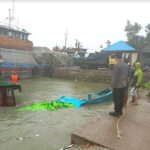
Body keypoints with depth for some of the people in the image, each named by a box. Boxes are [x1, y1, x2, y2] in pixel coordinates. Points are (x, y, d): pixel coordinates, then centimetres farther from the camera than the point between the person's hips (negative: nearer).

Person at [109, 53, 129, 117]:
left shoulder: (117, 65, -19)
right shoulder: (126, 65, 6)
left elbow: (115, 77, -18)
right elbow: (127, 75, 12)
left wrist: (113, 85, -10)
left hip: (117, 86, -8)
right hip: (124, 85, 8)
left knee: (116, 99, 3)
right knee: (121, 99, 15)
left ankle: (117, 112, 12)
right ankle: (120, 111, 26)